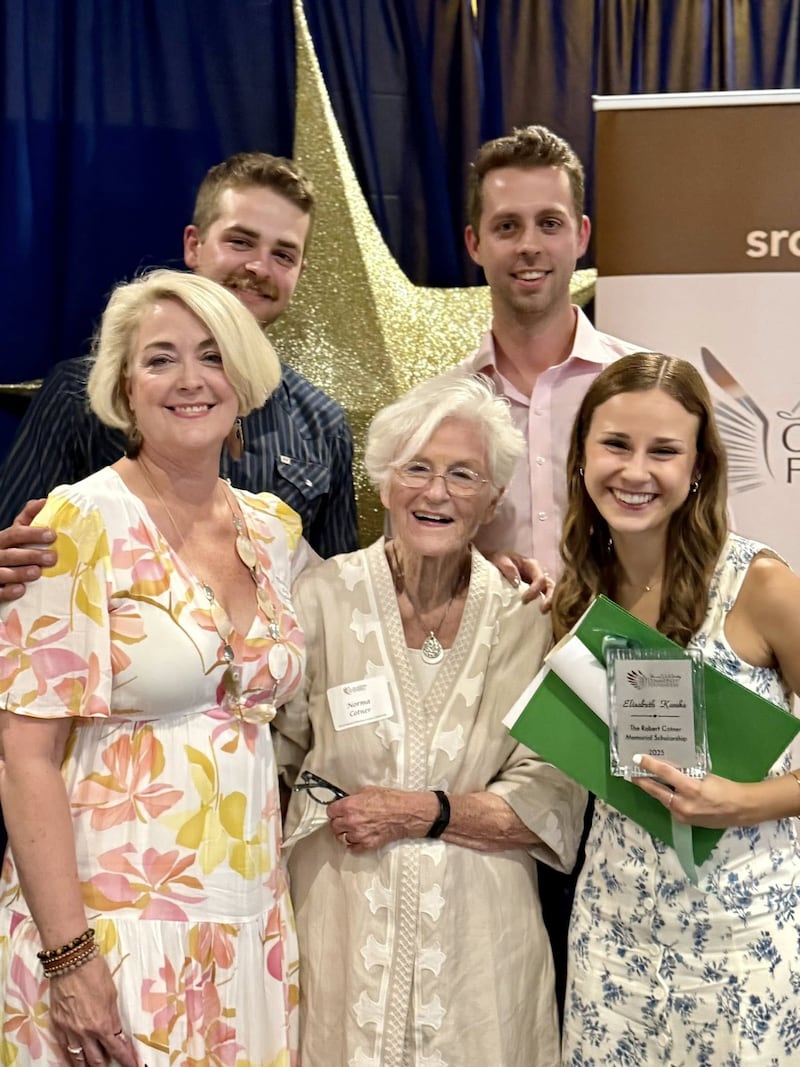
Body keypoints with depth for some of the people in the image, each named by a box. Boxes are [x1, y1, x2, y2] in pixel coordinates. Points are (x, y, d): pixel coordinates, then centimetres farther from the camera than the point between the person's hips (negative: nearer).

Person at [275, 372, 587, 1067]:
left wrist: (425, 813, -13)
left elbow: (551, 801, -5)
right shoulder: (324, 597, -5)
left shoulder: (525, 619, -2)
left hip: (478, 930, 1)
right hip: (344, 924, 0)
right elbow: (275, 749, 1)